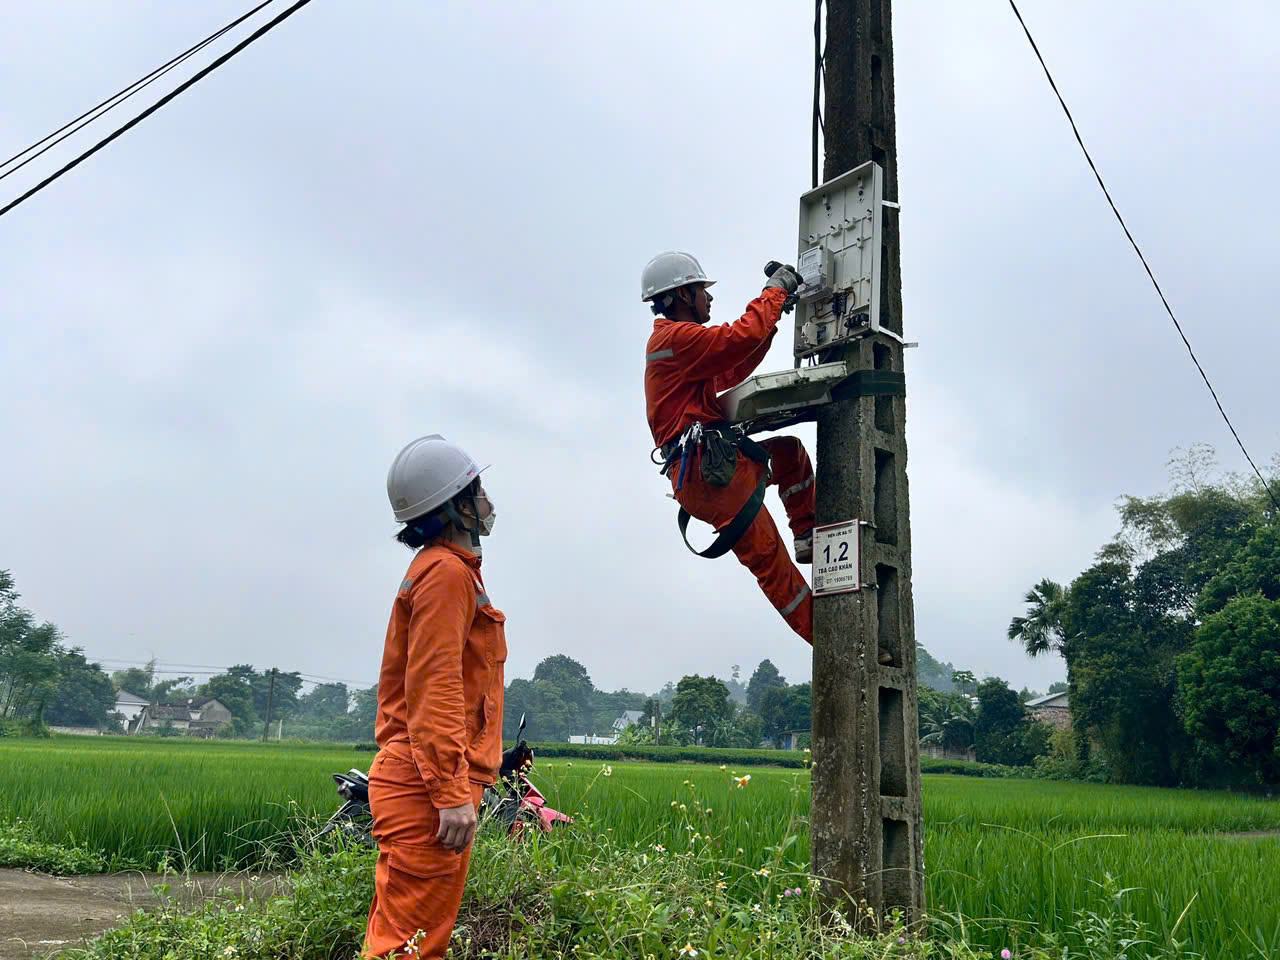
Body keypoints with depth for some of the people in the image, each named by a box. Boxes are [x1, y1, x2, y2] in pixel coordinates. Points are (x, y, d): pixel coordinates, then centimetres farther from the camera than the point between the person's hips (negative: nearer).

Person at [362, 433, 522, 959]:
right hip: (430, 785, -10)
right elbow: (434, 691, -20)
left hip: (410, 783, 10)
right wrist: (453, 793, -22)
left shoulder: (436, 569, 21)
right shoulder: (447, 572, -11)